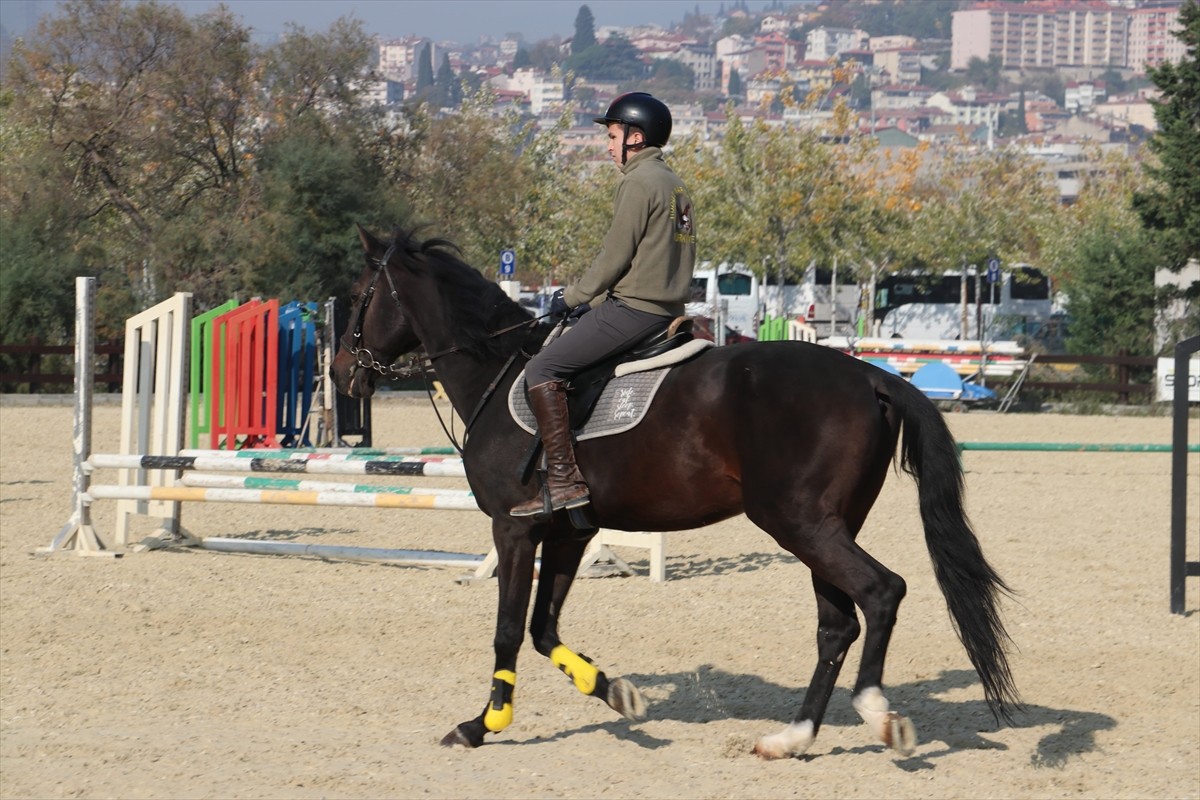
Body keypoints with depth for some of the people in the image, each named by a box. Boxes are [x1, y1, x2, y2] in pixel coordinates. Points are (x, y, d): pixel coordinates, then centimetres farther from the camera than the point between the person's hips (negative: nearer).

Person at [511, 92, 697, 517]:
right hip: (666, 310, 11)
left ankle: (564, 479, -21)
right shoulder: (675, 185, 18)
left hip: (633, 309, -10)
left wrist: (574, 296, -1)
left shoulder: (638, 182, -12)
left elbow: (615, 256, -14)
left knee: (542, 370, -12)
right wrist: (596, 299, 21)